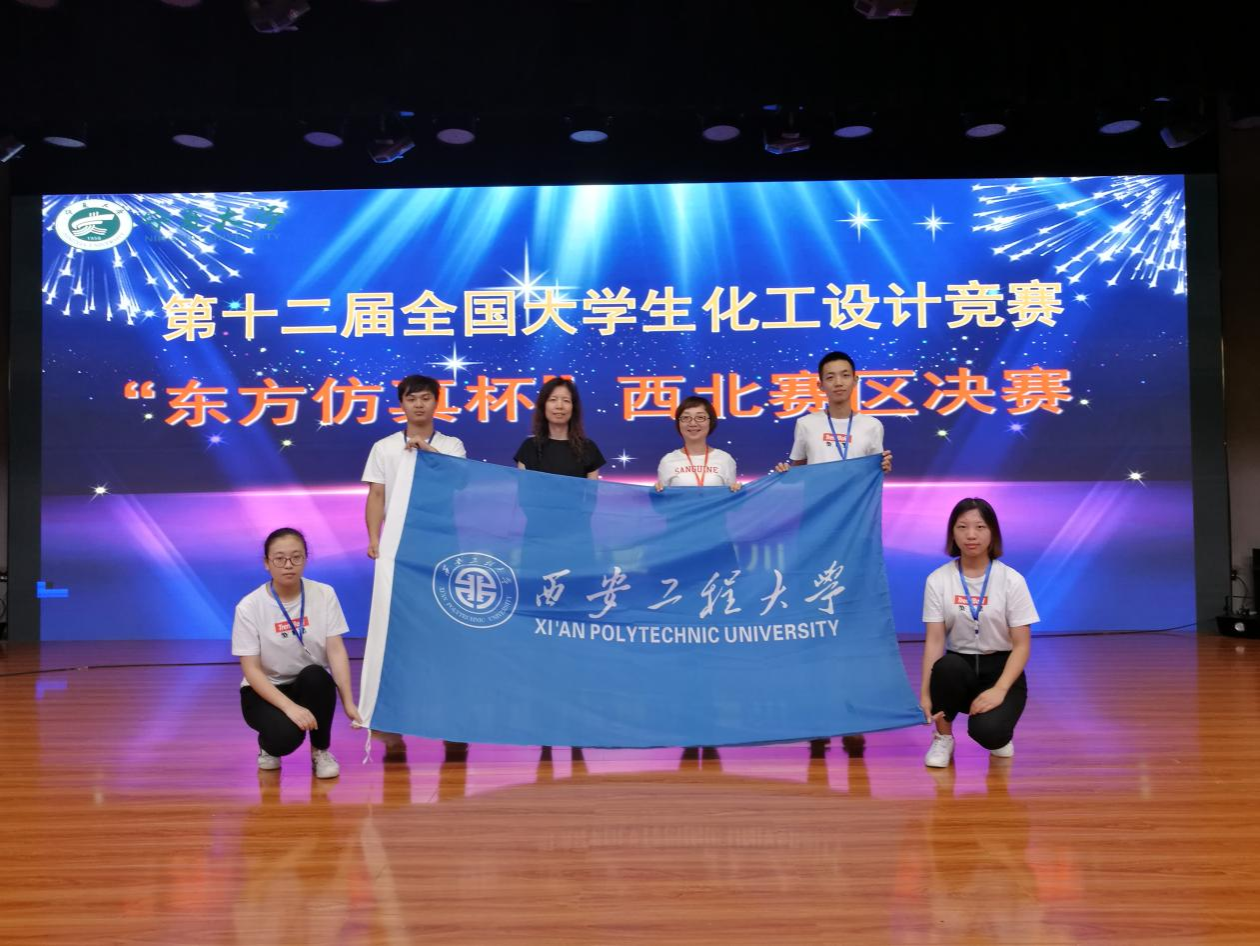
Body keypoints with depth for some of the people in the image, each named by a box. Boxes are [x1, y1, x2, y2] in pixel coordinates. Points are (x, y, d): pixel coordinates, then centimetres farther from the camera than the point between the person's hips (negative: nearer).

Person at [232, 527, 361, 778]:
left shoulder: (324, 594, -9)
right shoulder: (249, 607, -15)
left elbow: (336, 651, -12)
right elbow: (252, 669, -17)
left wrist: (349, 703, -23)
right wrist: (289, 706, -30)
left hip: (313, 688, 2)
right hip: (265, 691, -2)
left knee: (315, 675, -34)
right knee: (286, 735, -32)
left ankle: (321, 751, -9)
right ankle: (269, 744, 8)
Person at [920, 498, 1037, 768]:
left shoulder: (1012, 580, -9)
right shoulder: (938, 580, -6)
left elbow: (1021, 645, -9)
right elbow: (934, 640, -10)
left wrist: (999, 690, -23)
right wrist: (925, 692, -23)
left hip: (1001, 669, -1)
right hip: (959, 665, 2)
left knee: (987, 731, -30)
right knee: (947, 666, -36)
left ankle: (999, 732, 11)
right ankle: (943, 737, -8)